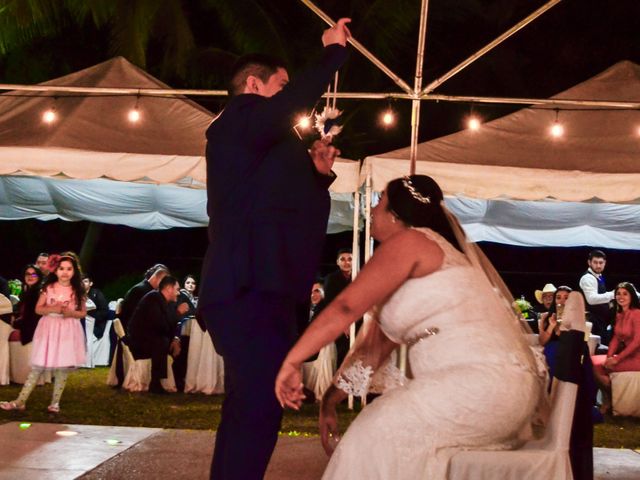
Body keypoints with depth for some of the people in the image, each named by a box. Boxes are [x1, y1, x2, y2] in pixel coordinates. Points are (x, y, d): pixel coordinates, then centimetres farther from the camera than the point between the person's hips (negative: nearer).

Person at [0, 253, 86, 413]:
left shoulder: (77, 291, 1)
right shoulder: (48, 288, 1)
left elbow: (83, 313, 5)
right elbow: (38, 309, 1)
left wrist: (71, 312, -15)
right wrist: (52, 309, -17)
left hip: (68, 331, 0)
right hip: (48, 329, 0)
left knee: (63, 367, 2)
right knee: (37, 367, 0)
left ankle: (55, 402, 14)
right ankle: (20, 401, 6)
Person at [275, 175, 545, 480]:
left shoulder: (409, 241, -6)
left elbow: (345, 307, -16)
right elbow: (379, 342, 20)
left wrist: (291, 362, -14)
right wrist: (330, 400, 18)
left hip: (486, 382, -9)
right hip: (494, 385, 9)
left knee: (376, 437, -8)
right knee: (385, 431, 12)